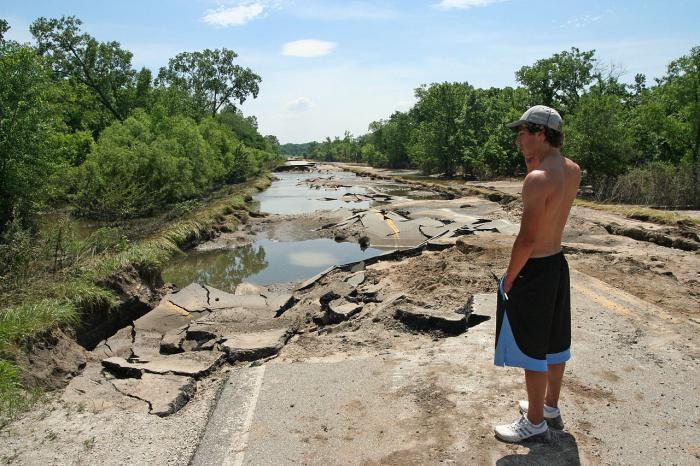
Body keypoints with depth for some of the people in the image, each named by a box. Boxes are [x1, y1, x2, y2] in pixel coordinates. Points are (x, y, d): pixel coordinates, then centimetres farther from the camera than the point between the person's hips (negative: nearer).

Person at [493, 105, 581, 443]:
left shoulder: (538, 178, -23)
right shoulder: (572, 171, 2)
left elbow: (527, 239, -24)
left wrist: (508, 279, -12)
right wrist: (533, 161, 9)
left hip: (533, 270, -9)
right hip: (558, 263, 9)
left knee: (531, 349, 5)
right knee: (554, 342, 20)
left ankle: (535, 422, 20)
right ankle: (550, 406, 38)